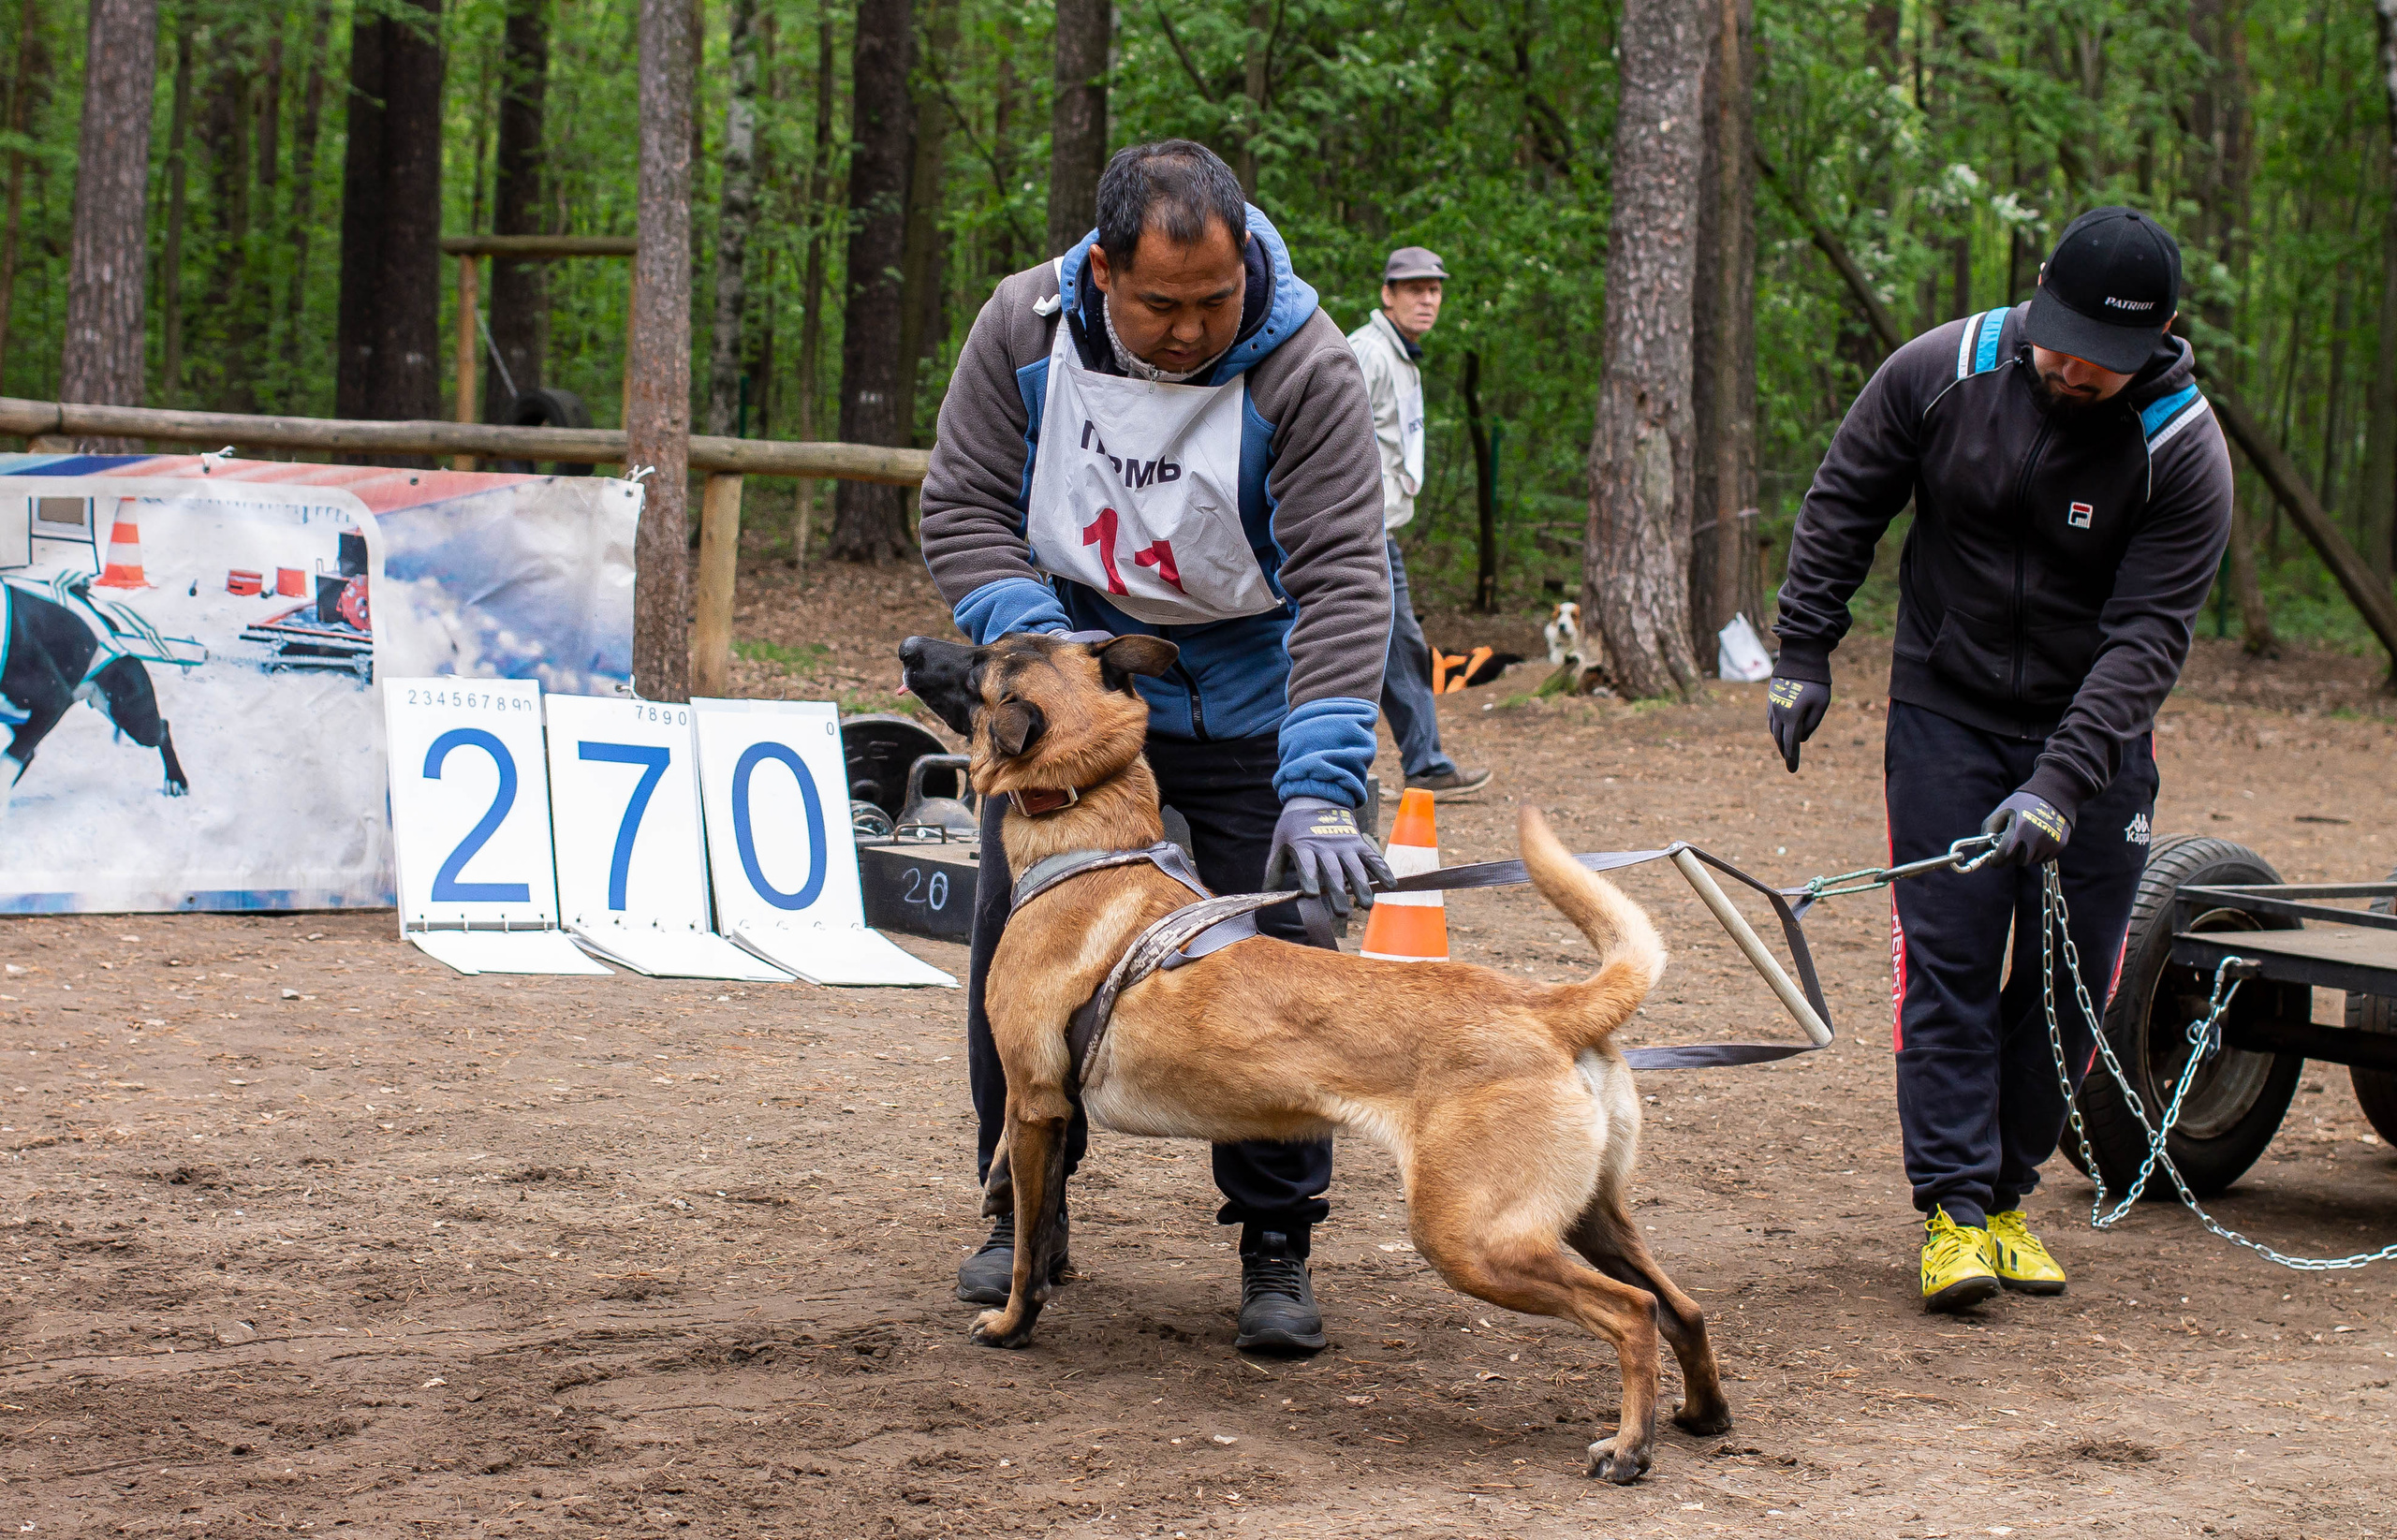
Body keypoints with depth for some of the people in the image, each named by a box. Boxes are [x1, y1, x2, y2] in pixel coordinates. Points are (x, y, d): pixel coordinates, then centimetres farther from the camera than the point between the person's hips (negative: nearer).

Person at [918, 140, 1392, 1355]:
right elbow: (963, 509, -9)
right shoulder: (1024, 329, -16)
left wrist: (1320, 792, -39)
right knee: (1018, 938, 4)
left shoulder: (1302, 368, -26)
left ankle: (1275, 1249, 8)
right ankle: (1025, 1212, 22)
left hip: (1249, 708, -3)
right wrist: (1034, 635, -28)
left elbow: (1343, 584, -30)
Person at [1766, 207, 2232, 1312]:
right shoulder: (1941, 372, -12)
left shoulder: (2183, 451, -17)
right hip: (1946, 715, 0)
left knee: (2068, 975, 3)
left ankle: (2008, 1192, 17)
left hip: (2094, 732, 0)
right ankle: (1953, 1207, -9)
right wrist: (1802, 655, 0)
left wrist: (2060, 783, -28)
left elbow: (2147, 639, -20)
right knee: (1947, 960, -8)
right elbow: (1841, 506, 2)